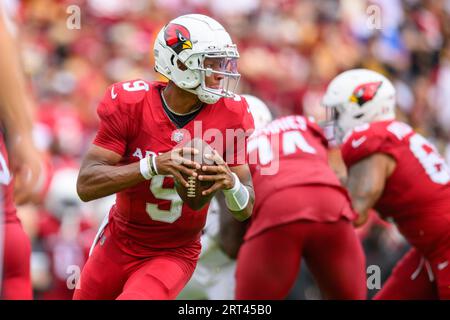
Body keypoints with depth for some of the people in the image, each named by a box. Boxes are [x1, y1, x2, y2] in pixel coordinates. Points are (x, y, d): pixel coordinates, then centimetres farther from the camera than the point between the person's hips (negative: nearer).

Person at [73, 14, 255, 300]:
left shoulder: (229, 115, -11)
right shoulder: (130, 104, -15)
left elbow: (245, 211, -5)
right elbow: (86, 186, -23)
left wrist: (230, 182, -29)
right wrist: (155, 165, -35)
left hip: (174, 255, -1)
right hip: (119, 243, 1)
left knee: (137, 296, -28)